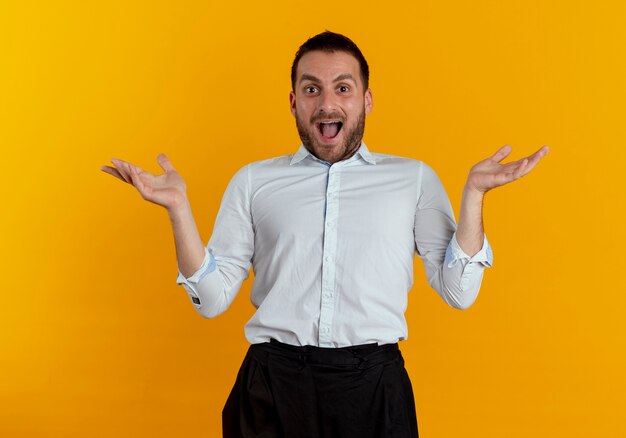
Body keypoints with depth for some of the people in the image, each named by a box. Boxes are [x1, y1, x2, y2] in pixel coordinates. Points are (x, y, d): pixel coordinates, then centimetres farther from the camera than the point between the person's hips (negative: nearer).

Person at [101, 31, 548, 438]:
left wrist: (473, 195, -6)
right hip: (273, 385, 1)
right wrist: (179, 207, -6)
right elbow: (213, 298, 5)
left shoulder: (414, 178, 8)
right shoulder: (253, 181, 9)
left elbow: (458, 292, 3)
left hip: (374, 387, 0)